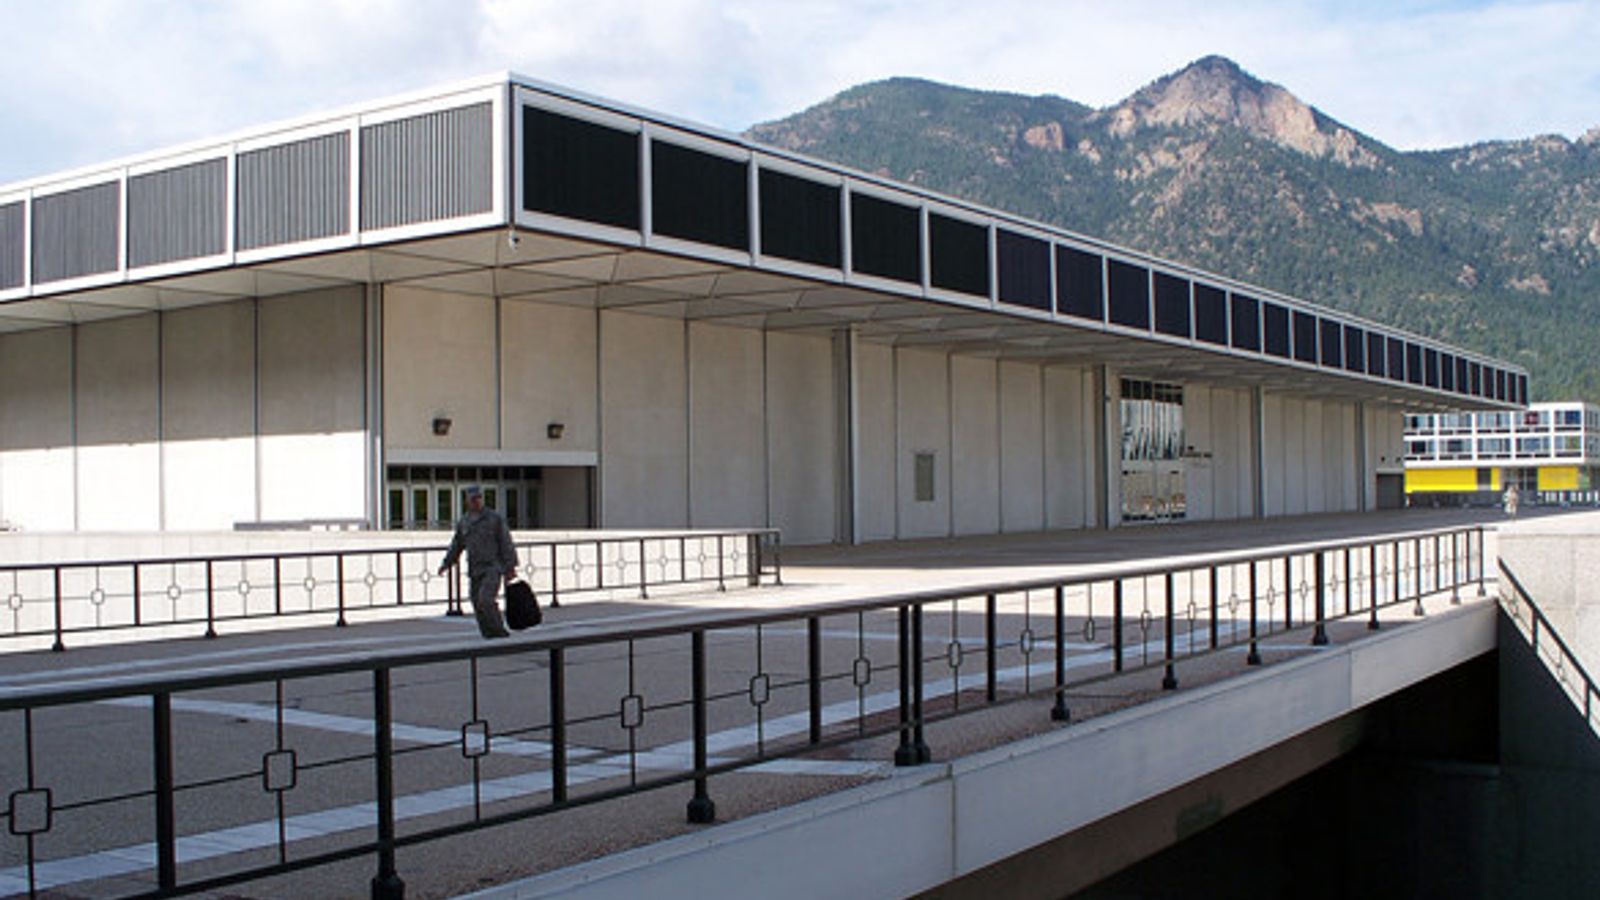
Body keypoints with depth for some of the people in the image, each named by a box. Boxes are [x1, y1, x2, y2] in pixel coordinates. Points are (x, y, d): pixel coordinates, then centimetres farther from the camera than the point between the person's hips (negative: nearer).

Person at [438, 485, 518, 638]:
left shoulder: (494, 518, -1)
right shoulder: (463, 522, 13)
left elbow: (506, 543, -3)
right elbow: (456, 545, 22)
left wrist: (510, 567, -7)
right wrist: (446, 564, 12)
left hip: (493, 568, -5)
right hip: (474, 571, 5)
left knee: (485, 600, -22)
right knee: (477, 604, 3)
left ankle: (499, 631, -12)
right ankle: (490, 637, 12)